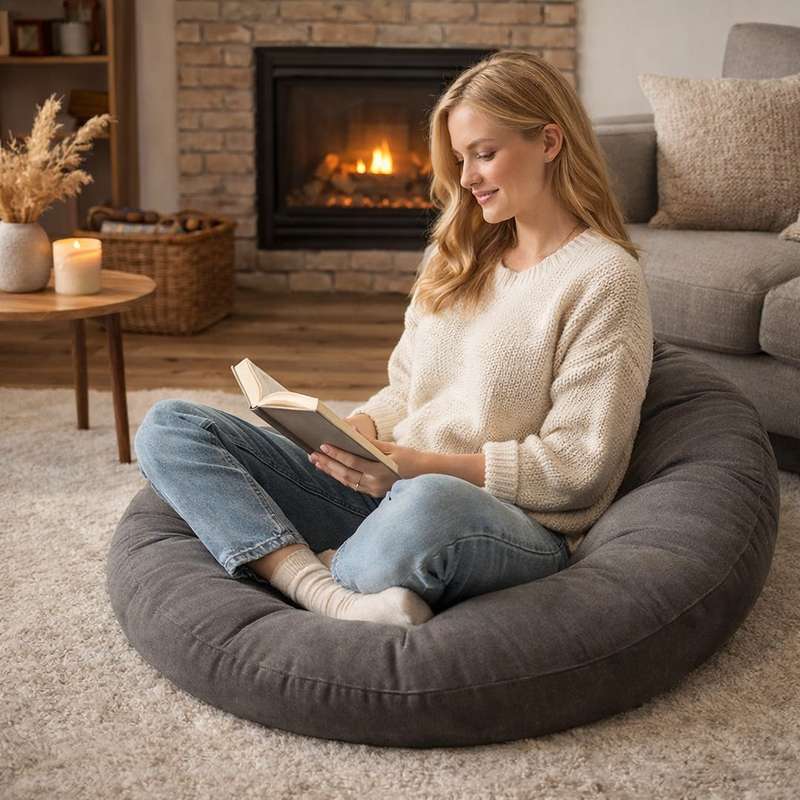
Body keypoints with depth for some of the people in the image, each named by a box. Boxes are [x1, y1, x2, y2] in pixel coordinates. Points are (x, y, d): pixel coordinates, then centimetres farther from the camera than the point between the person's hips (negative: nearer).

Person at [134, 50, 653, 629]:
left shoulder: (604, 278, -5)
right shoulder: (456, 255, 17)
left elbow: (577, 466, -10)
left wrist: (422, 465, -19)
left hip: (514, 523, -7)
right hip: (390, 490, 7)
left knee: (427, 506, -45)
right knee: (168, 427, -7)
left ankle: (301, 574, -11)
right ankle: (334, 600, -27)